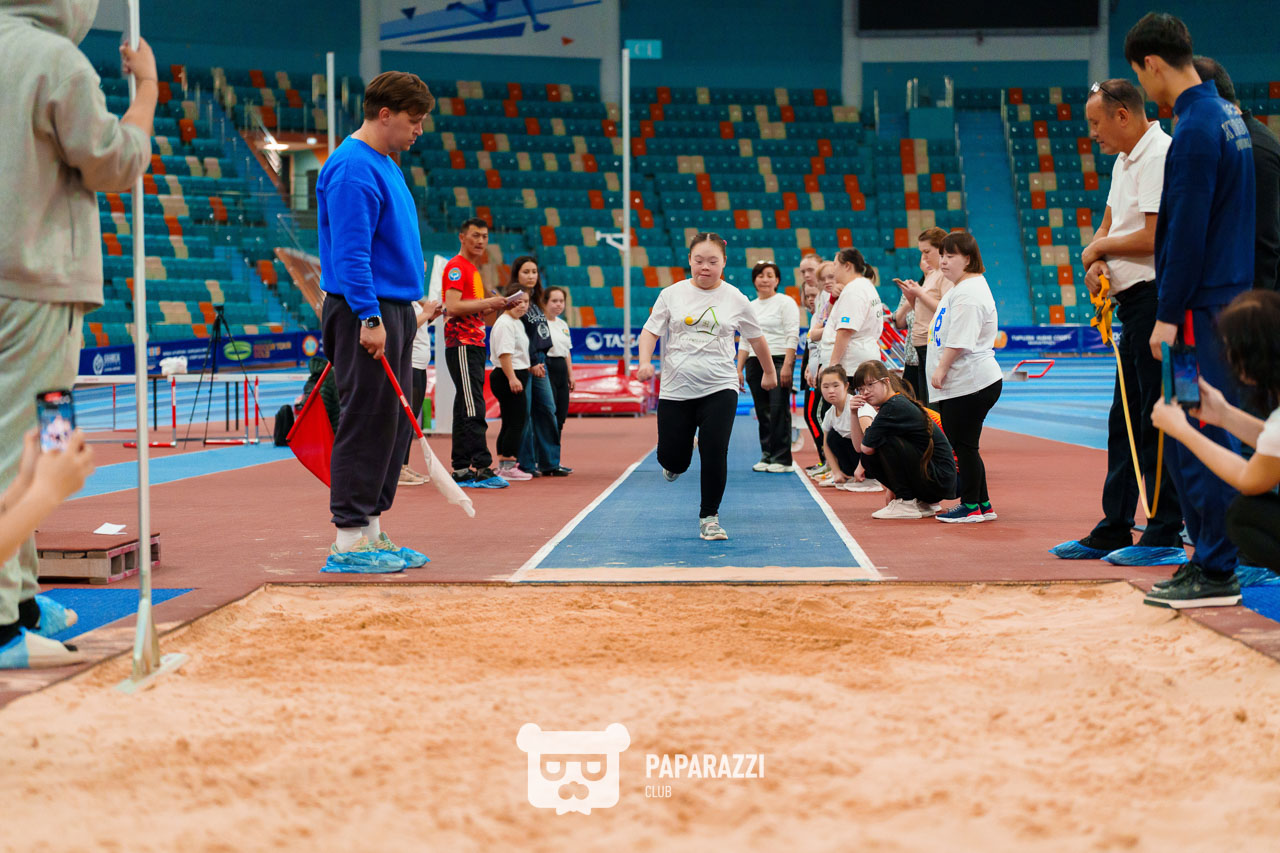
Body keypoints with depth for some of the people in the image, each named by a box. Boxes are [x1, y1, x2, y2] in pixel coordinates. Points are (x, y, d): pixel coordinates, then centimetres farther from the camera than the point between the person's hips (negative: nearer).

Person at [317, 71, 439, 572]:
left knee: (394, 426, 11)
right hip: (365, 311, -10)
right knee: (366, 423, -9)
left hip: (393, 310, 10)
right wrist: (369, 317, -24)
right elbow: (351, 251, -20)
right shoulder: (353, 168, -14)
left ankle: (372, 531, 16)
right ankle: (350, 542, -5)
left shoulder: (385, 165, 18)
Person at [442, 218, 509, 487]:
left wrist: (491, 307, 11)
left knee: (466, 409, 8)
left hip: (475, 345, 10)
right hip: (462, 345, -10)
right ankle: (481, 468, -18)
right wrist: (488, 302, -16)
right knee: (473, 409, -14)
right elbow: (452, 307, -18)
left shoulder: (473, 269, 23)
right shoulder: (457, 266, -7)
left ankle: (461, 470, 10)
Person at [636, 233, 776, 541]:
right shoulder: (671, 295, 1)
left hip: (719, 389, -1)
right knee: (671, 458, 2)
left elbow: (756, 339, 15)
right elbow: (650, 331, 2)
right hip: (676, 389, 1)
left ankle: (709, 517, 5)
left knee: (714, 455, -11)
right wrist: (645, 362, -17)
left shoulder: (736, 299, 2)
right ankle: (677, 463, 41)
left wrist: (769, 373, 26)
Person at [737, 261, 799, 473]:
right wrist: (739, 369, 11)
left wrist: (787, 365, -17)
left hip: (779, 360, -6)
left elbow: (792, 336, -8)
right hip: (755, 363, 6)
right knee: (762, 413, 6)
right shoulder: (750, 307, 16)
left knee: (779, 410, -9)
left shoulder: (785, 302, -1)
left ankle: (782, 459, -5)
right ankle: (767, 456, 12)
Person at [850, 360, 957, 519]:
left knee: (886, 440, -22)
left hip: (940, 480, -10)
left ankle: (906, 504, -11)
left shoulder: (893, 407, -18)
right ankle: (924, 503, 14)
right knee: (868, 460, 6)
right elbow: (859, 447, 13)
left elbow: (866, 447, -15)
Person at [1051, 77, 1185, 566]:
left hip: (1157, 300, -10)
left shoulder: (1159, 157, -14)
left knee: (1158, 421, -7)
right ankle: (1112, 533, 19)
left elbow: (1154, 237, -21)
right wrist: (1095, 263, 0)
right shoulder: (1126, 160, 18)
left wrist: (1100, 248, -4)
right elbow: (1108, 227, 22)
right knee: (1125, 422, 12)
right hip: (1134, 304, 10)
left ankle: (1166, 538, -2)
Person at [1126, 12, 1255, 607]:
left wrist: (1170, 315, -16)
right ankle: (1210, 557, 19)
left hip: (1203, 310, -10)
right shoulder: (1225, 116, 15)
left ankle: (1216, 573, -1)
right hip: (1226, 298, 10)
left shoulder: (1196, 129, -16)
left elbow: (1187, 230, -19)